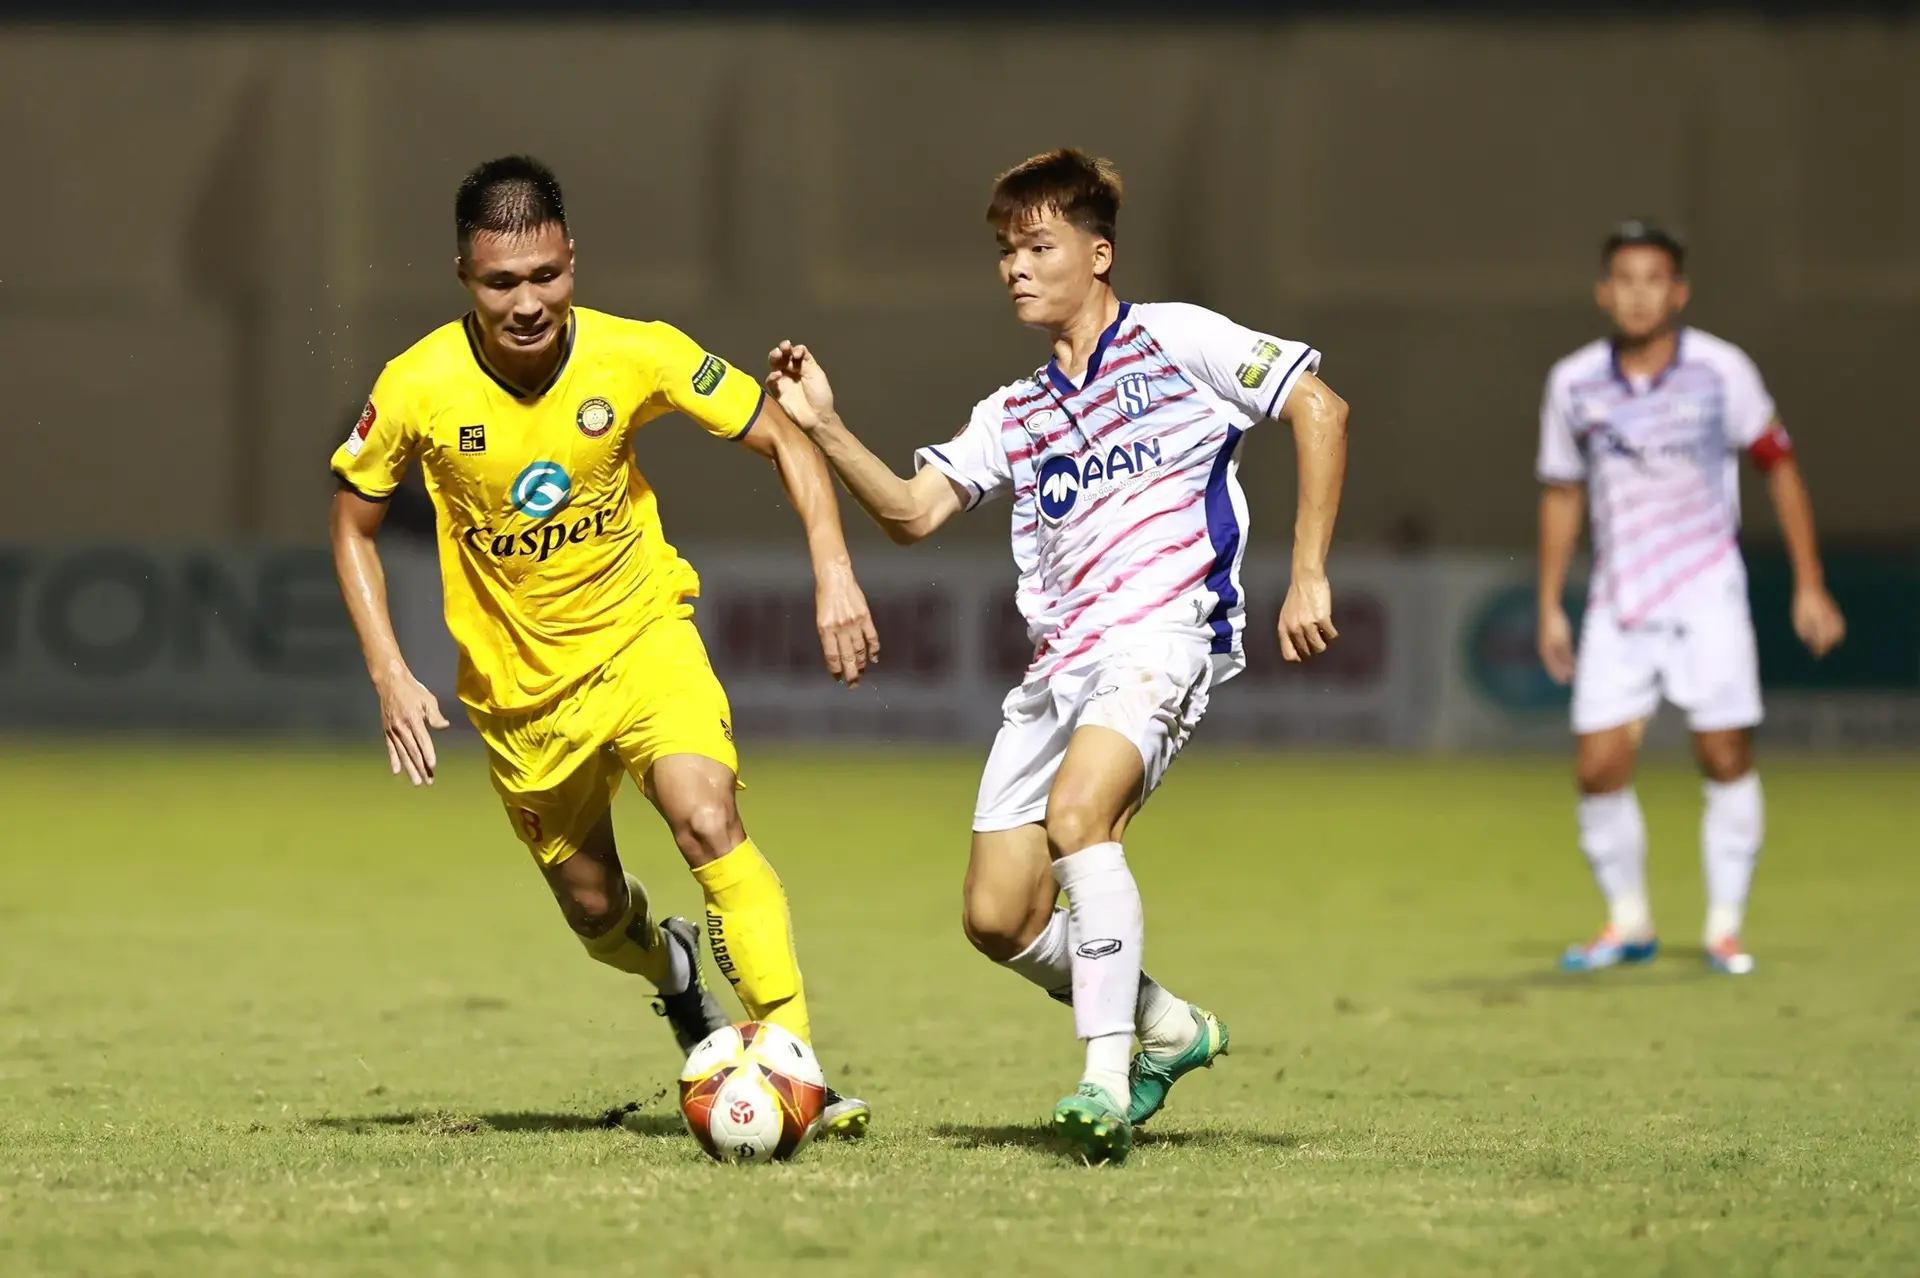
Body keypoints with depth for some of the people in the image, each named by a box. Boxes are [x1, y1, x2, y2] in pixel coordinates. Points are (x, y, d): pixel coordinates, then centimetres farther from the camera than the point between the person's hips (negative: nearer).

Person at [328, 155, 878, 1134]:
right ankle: (674, 969, 48)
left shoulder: (635, 355, -18)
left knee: (707, 821, -27)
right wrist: (389, 673, -9)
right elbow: (353, 521, 0)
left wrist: (833, 571, -21)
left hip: (640, 637, -1)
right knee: (596, 915, 11)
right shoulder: (419, 389, -17)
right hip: (519, 681, 1)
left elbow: (782, 440, -7)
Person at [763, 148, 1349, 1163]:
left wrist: (1308, 578, -8)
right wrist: (824, 428, -2)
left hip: (1165, 630, -7)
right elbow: (910, 511, 14)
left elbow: (1318, 409, -2)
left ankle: (1104, 1078, -33)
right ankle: (1168, 1028, 22)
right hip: (1059, 661, 7)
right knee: (1000, 919, -1)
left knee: (1077, 813, -33)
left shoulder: (1174, 340, 5)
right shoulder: (1014, 414, 22)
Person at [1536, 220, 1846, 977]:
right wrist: (1550, 608, 12)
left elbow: (1779, 466, 3)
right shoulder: (1574, 384, -1)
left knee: (1727, 758, -5)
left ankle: (1725, 926, 8)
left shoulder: (1721, 370, -7)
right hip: (1617, 603, 2)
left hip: (1707, 597, -2)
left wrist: (1809, 586, 1)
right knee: (1599, 769, -5)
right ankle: (1628, 923, 14)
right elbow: (1561, 494, 12)